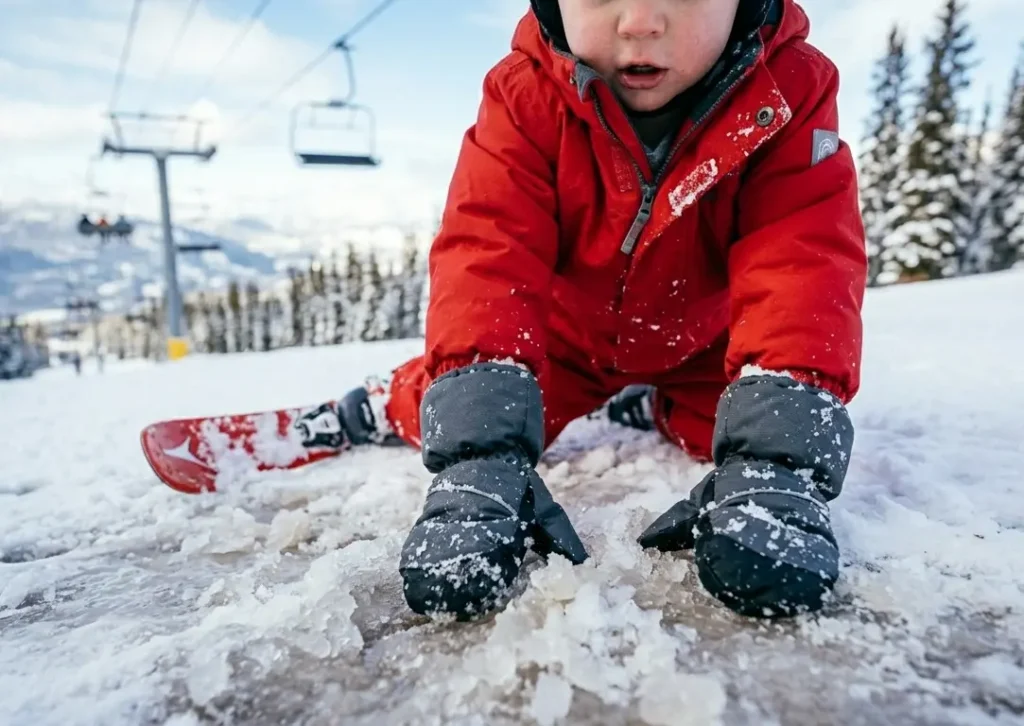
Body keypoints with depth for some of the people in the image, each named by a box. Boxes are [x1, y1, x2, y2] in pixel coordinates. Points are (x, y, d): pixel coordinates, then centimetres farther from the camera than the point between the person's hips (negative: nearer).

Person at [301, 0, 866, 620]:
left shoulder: (789, 89, -26)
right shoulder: (526, 93, -27)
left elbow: (806, 266, -37)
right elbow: (485, 254, -40)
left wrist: (777, 459, -54)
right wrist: (481, 456, -54)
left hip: (697, 339, 2)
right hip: (565, 327, -1)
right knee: (467, 422, -6)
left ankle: (656, 407, 23)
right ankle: (391, 405, 30)